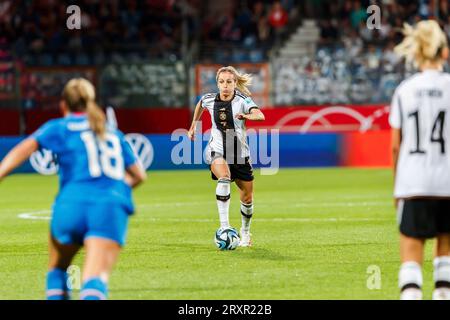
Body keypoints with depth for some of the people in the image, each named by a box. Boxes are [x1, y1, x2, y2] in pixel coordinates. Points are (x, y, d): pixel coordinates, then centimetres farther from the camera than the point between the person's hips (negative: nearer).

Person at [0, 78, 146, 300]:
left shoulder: (59, 128, 16)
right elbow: (139, 175, 33)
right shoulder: (113, 134, 27)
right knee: (95, 278, -16)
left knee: (57, 270, 24)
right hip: (113, 207, 1)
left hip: (72, 204, -1)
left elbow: (24, 149, -1)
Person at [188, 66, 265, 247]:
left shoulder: (243, 100, -10)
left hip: (240, 153, 1)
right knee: (224, 177, -35)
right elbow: (200, 105, 25)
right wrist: (193, 127, 32)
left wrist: (247, 116, -49)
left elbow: (260, 116, -29)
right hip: (217, 151, -1)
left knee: (247, 199, 9)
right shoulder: (209, 100, -1)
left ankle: (245, 232, 38)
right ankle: (224, 225, -40)